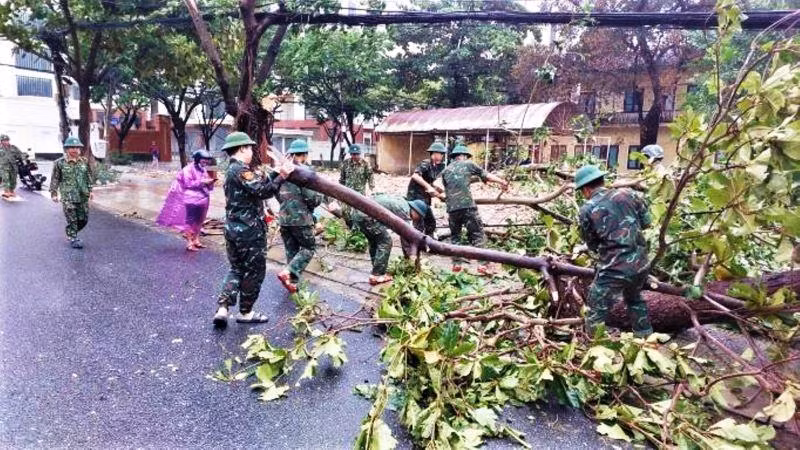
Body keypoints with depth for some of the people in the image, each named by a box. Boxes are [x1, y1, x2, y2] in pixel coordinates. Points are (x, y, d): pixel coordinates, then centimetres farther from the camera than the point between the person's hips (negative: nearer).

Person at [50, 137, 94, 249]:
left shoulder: (85, 162, 7)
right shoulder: (59, 163, -2)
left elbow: (89, 177, 14)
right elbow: (55, 179, 1)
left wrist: (90, 190, 11)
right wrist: (54, 193, -1)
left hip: (83, 196, 4)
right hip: (68, 196, -4)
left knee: (83, 219, 7)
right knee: (72, 219, -3)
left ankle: (71, 233, 30)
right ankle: (73, 239, 8)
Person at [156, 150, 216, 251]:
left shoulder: (203, 170, 13)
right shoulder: (188, 169, -8)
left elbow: (208, 187, 17)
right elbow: (188, 183, -16)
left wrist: (210, 183, -5)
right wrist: (202, 182, -20)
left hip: (202, 199, 7)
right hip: (191, 200, -7)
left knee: (199, 221, 13)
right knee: (190, 222, -4)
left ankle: (196, 240, 23)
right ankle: (189, 243, -1)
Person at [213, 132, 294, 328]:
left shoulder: (232, 170, 16)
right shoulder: (241, 170, -16)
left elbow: (260, 183, 11)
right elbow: (262, 191, -25)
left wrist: (277, 172, 6)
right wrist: (282, 177, -24)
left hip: (233, 229, 10)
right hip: (249, 230, -10)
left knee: (237, 269, 18)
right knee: (254, 271, 6)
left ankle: (222, 308, 7)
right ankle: (245, 312, 17)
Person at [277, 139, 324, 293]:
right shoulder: (306, 171, -13)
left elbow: (277, 194, 15)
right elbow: (312, 198, -17)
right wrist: (320, 196, 4)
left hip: (284, 217, 6)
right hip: (301, 218, -6)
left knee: (291, 251, 15)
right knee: (308, 248, 8)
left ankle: (292, 282, 19)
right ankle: (287, 273, -8)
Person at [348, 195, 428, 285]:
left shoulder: (401, 202, 21)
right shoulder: (404, 210, -6)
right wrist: (408, 255, 11)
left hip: (357, 212, 10)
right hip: (366, 215, -10)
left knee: (374, 242, 22)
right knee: (385, 242, -2)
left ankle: (377, 271, 30)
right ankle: (377, 276, 2)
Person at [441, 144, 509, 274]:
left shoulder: (446, 171, 19)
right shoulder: (468, 164, 10)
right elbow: (486, 175, 14)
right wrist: (502, 182, 24)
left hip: (452, 208, 4)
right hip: (467, 206, -3)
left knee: (455, 236, 17)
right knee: (477, 235, 2)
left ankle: (457, 263, 11)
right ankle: (482, 264, -5)